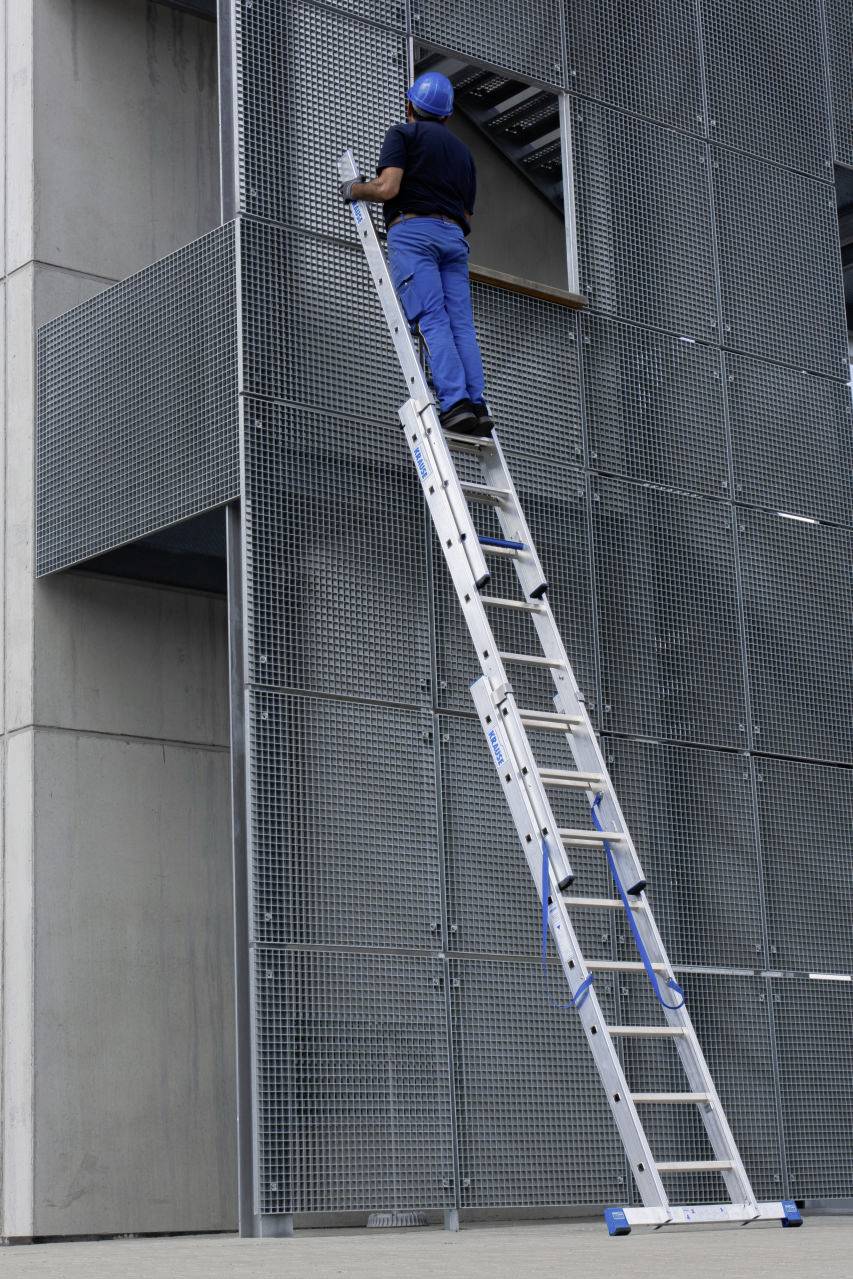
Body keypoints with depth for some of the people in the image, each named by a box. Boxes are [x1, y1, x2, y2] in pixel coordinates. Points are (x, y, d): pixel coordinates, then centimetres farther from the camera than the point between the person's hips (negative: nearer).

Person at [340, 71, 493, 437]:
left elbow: (387, 188, -8)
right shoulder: (463, 151, 28)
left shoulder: (403, 133, 8)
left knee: (432, 321, -15)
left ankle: (456, 403, -28)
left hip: (412, 230, -5)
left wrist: (354, 190, 10)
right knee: (461, 325, -3)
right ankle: (477, 405, -17)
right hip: (454, 236, 5)